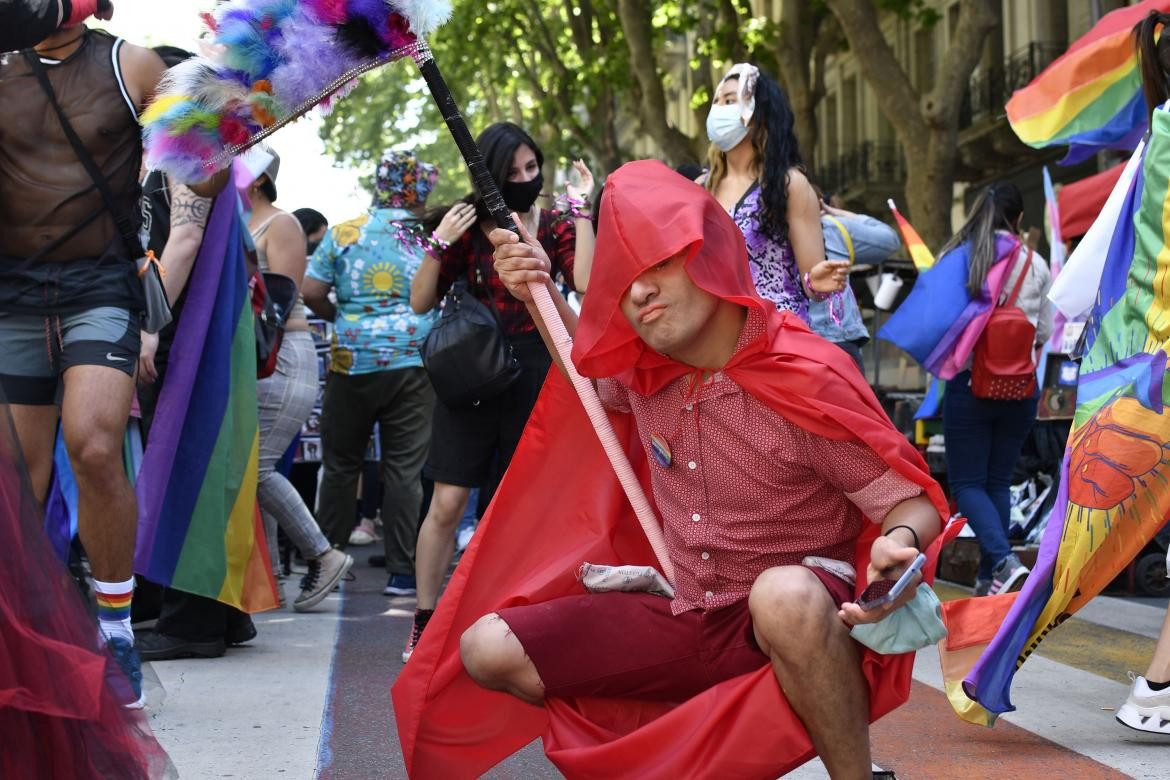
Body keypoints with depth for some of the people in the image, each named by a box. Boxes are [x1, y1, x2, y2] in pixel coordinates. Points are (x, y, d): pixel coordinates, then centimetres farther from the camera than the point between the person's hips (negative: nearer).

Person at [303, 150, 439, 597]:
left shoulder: (344, 234, 1)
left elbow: (311, 292, -3)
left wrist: (340, 318, 13)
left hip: (352, 359, 1)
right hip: (412, 362, 0)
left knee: (341, 464, 12)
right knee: (404, 468, 2)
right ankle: (401, 572, 2)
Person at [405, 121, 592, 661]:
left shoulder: (554, 226, 4)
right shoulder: (469, 223, 1)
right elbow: (421, 303, 1)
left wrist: (580, 211, -13)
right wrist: (439, 244, -13)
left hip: (534, 375, 1)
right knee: (448, 503, -6)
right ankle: (424, 624, 2)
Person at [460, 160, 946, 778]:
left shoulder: (809, 379, -18)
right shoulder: (643, 370, 1)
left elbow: (914, 499, -13)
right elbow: (593, 377, 27)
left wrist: (899, 544, -37)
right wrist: (541, 294, 10)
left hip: (804, 625, -6)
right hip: (686, 623, 6)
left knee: (784, 595, -42)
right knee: (488, 650, -6)